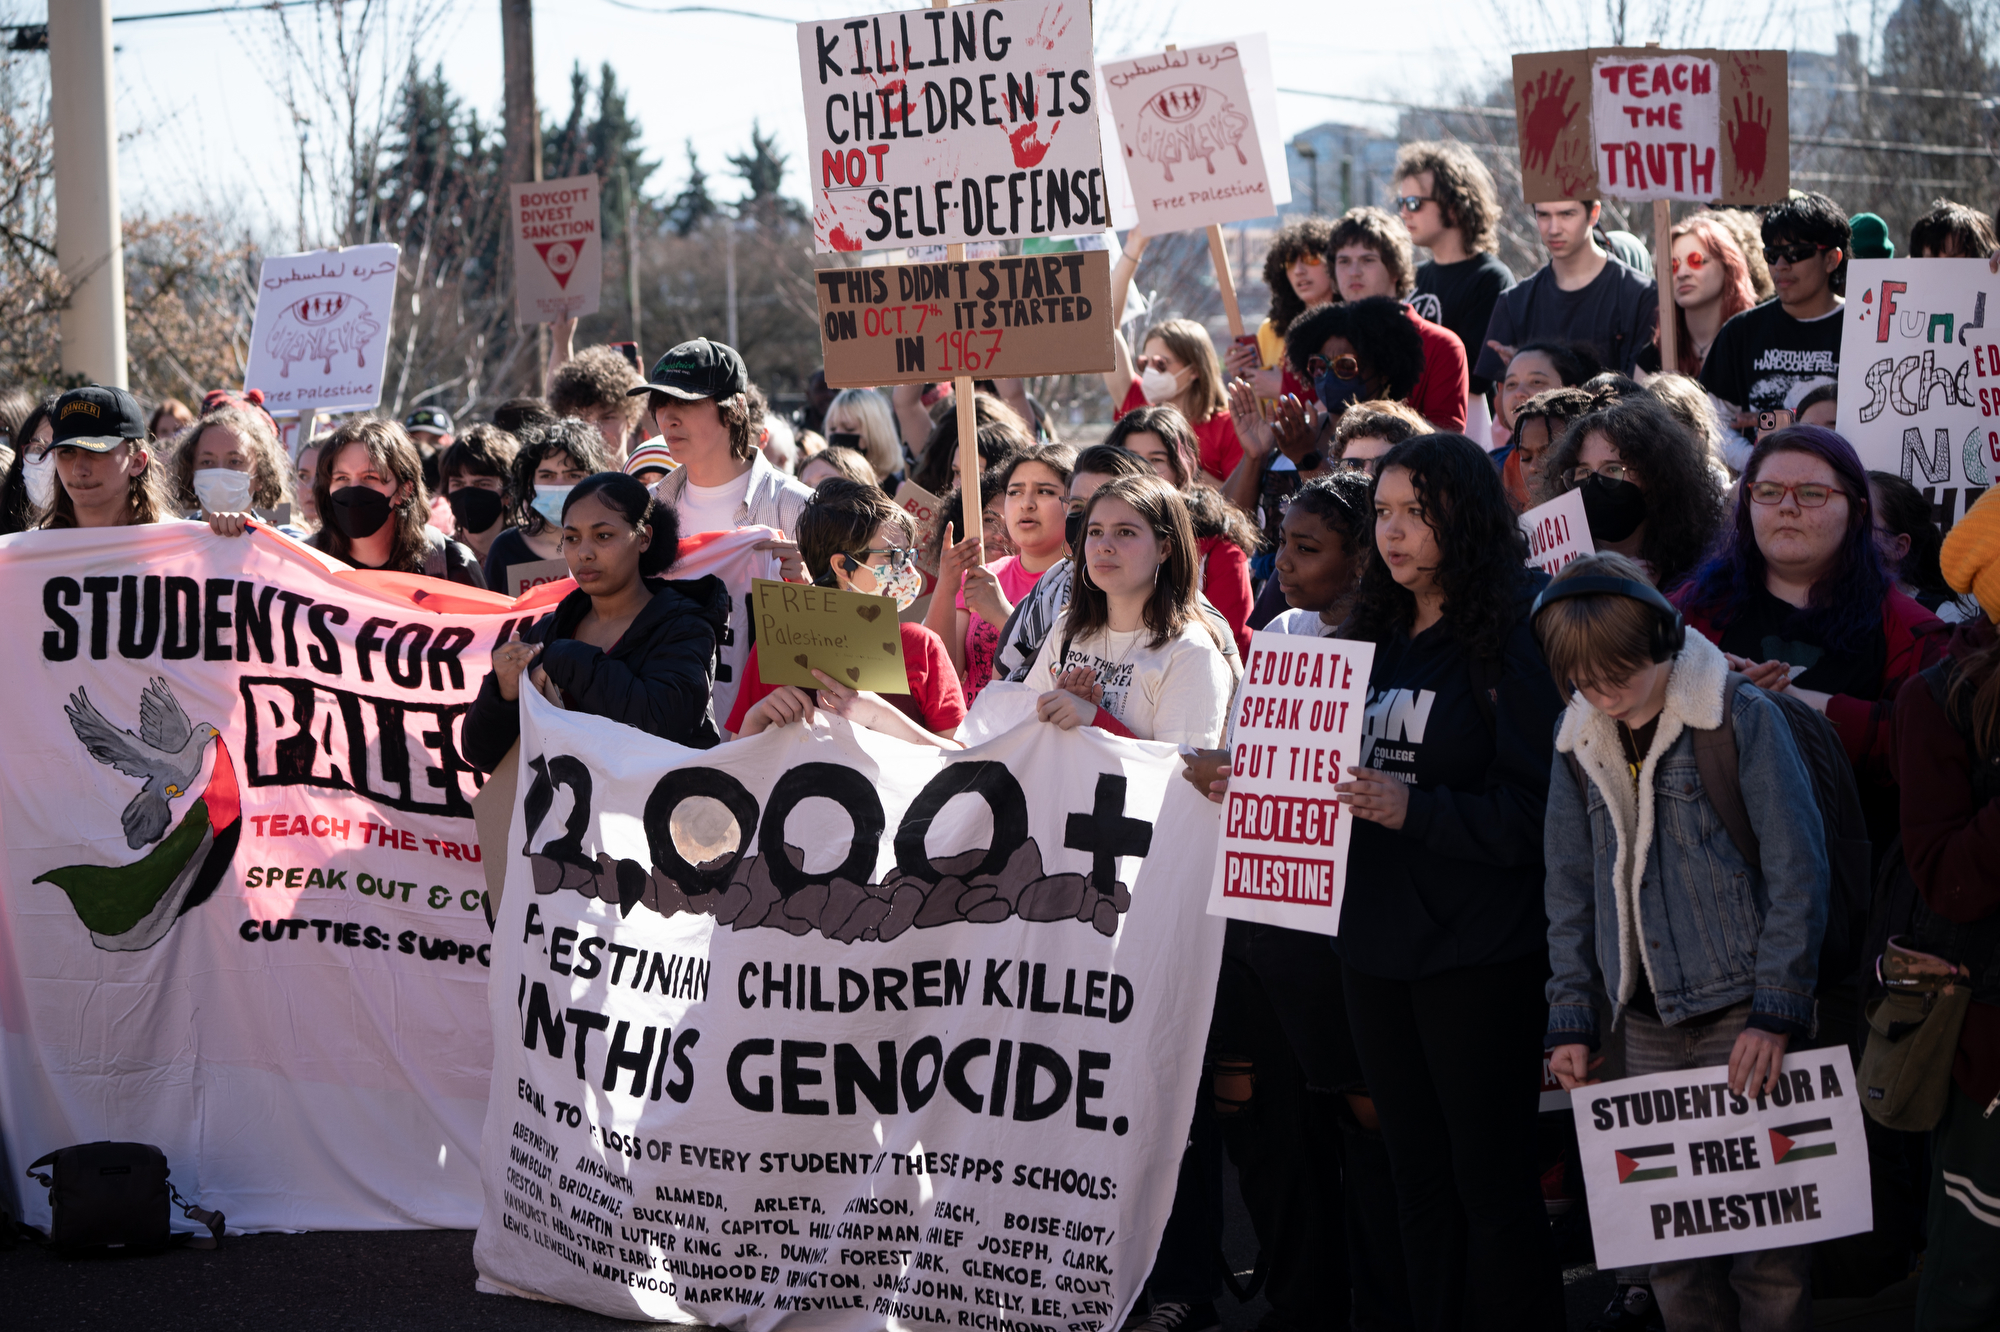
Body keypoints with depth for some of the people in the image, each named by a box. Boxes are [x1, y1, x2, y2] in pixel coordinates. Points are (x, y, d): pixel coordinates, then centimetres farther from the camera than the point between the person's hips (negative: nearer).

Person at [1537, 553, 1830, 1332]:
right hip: (1648, 1021, 5)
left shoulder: (1744, 719, -8)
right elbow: (1570, 892, 14)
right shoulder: (1580, 742, 8)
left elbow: (1797, 875, -8)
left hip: (1741, 1007, -5)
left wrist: (1776, 1011, -12)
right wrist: (1571, 1019, 7)